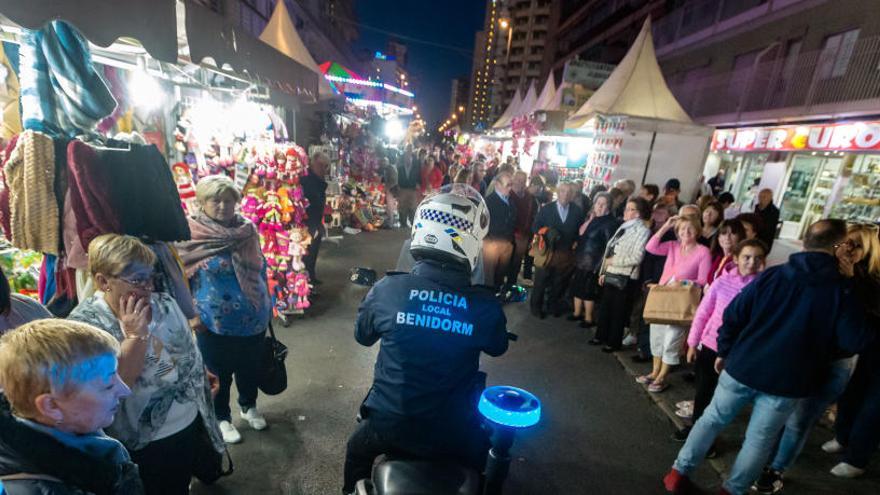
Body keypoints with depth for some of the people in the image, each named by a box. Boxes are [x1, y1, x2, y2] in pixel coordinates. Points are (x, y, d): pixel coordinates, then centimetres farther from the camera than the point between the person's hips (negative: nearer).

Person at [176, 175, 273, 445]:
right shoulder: (191, 234, -13)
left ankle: (249, 406, 48)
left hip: (253, 318, 4)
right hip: (214, 322, -3)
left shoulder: (247, 229, -2)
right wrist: (190, 314, -10)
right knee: (219, 373, 16)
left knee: (250, 367, 21)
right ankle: (222, 417, 41)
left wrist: (267, 305, 13)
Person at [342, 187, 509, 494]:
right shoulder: (486, 306, -19)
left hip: (389, 425, 0)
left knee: (357, 453, 35)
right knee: (480, 470, 35)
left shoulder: (386, 289, -19)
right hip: (453, 435, 0)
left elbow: (363, 336, 1)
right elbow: (497, 348, 3)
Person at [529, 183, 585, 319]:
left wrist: (576, 242, -3)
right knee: (541, 282, 7)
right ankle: (536, 307, 23)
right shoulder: (545, 209, 0)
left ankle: (553, 305, 32)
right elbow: (535, 228, 0)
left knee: (559, 283, 13)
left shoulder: (577, 212, 4)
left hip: (566, 255, 2)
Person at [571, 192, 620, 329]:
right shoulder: (590, 218, 9)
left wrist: (601, 263, -17)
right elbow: (580, 234, 17)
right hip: (580, 259, 7)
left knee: (588, 290, 2)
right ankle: (577, 313, 29)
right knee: (577, 286, 12)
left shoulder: (610, 222, -12)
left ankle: (589, 318, 17)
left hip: (593, 261, -7)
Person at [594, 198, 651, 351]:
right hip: (611, 275, 7)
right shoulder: (623, 227, 12)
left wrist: (613, 261, -13)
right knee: (605, 307, 15)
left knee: (618, 311, 7)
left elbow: (636, 258, -19)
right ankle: (602, 336, 31)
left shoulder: (642, 230, -11)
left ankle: (614, 342, 22)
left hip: (625, 278, -7)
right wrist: (604, 272, 11)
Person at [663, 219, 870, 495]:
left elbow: (732, 316, -3)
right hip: (787, 381, -1)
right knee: (759, 440, 14)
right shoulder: (842, 290, -7)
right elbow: (854, 342, -6)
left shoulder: (771, 276, -2)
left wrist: (724, 352, 10)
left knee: (711, 419, 16)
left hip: (742, 368, 2)